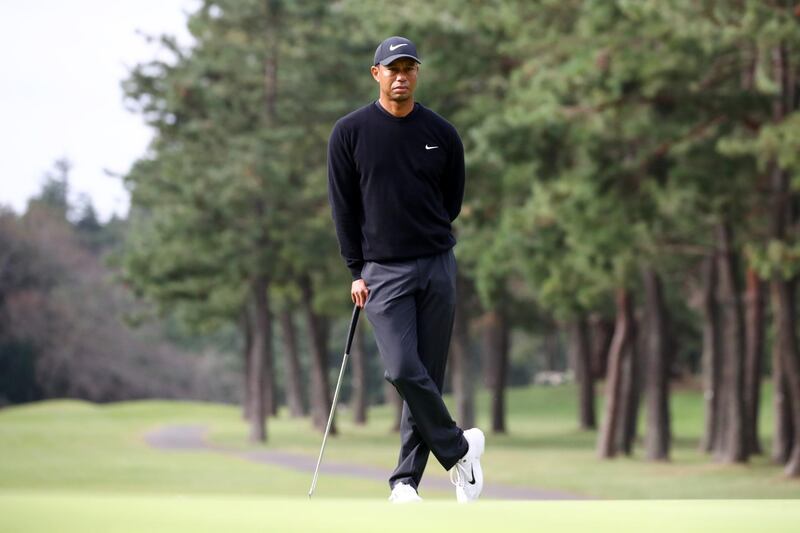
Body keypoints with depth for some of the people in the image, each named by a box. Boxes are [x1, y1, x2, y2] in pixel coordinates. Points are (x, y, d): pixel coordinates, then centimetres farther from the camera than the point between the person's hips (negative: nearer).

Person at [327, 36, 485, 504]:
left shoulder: (442, 134, 3)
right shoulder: (350, 132, -1)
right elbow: (343, 206, 3)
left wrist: (428, 241, 13)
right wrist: (357, 270, 1)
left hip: (437, 266, 2)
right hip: (382, 271, -2)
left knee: (430, 374, 2)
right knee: (403, 371, -16)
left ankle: (406, 480, 9)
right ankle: (459, 448, 2)